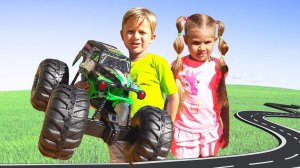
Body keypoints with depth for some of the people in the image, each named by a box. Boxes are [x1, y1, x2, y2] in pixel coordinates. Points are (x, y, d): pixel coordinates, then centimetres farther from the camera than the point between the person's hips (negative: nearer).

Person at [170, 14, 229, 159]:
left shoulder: (217, 66, -1)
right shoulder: (178, 66, -4)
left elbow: (223, 99, 7)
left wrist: (226, 128, 9)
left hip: (210, 130, 2)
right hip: (184, 130, -1)